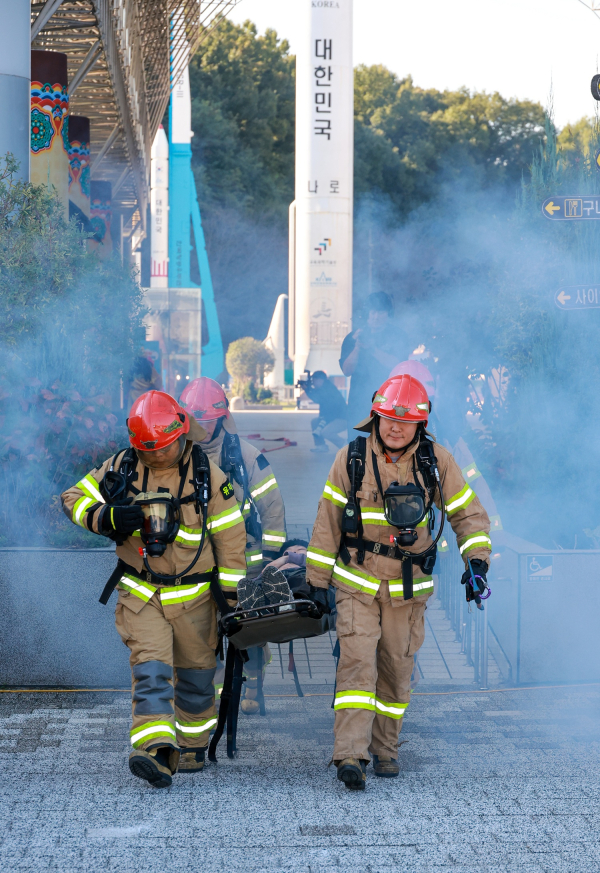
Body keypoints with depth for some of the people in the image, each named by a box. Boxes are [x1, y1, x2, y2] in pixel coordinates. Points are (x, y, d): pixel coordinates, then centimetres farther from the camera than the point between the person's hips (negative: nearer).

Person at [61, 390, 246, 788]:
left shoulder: (208, 476, -9)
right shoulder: (121, 468, -6)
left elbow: (230, 537, -3)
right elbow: (75, 498, 2)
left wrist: (232, 596, -3)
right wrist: (108, 518, -19)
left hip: (194, 595, 0)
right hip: (140, 593, 0)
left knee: (196, 676, 13)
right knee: (151, 670, -16)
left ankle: (192, 749, 32)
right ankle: (156, 754, -27)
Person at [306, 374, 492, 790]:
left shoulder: (436, 460, -4)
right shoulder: (351, 459, -6)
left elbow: (468, 513, 5)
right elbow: (328, 521, 2)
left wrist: (477, 560, -11)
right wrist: (318, 580, 3)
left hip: (408, 587, 2)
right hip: (357, 583, -2)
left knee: (397, 670, 8)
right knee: (357, 662, -14)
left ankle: (385, 749, 25)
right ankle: (350, 756, -20)